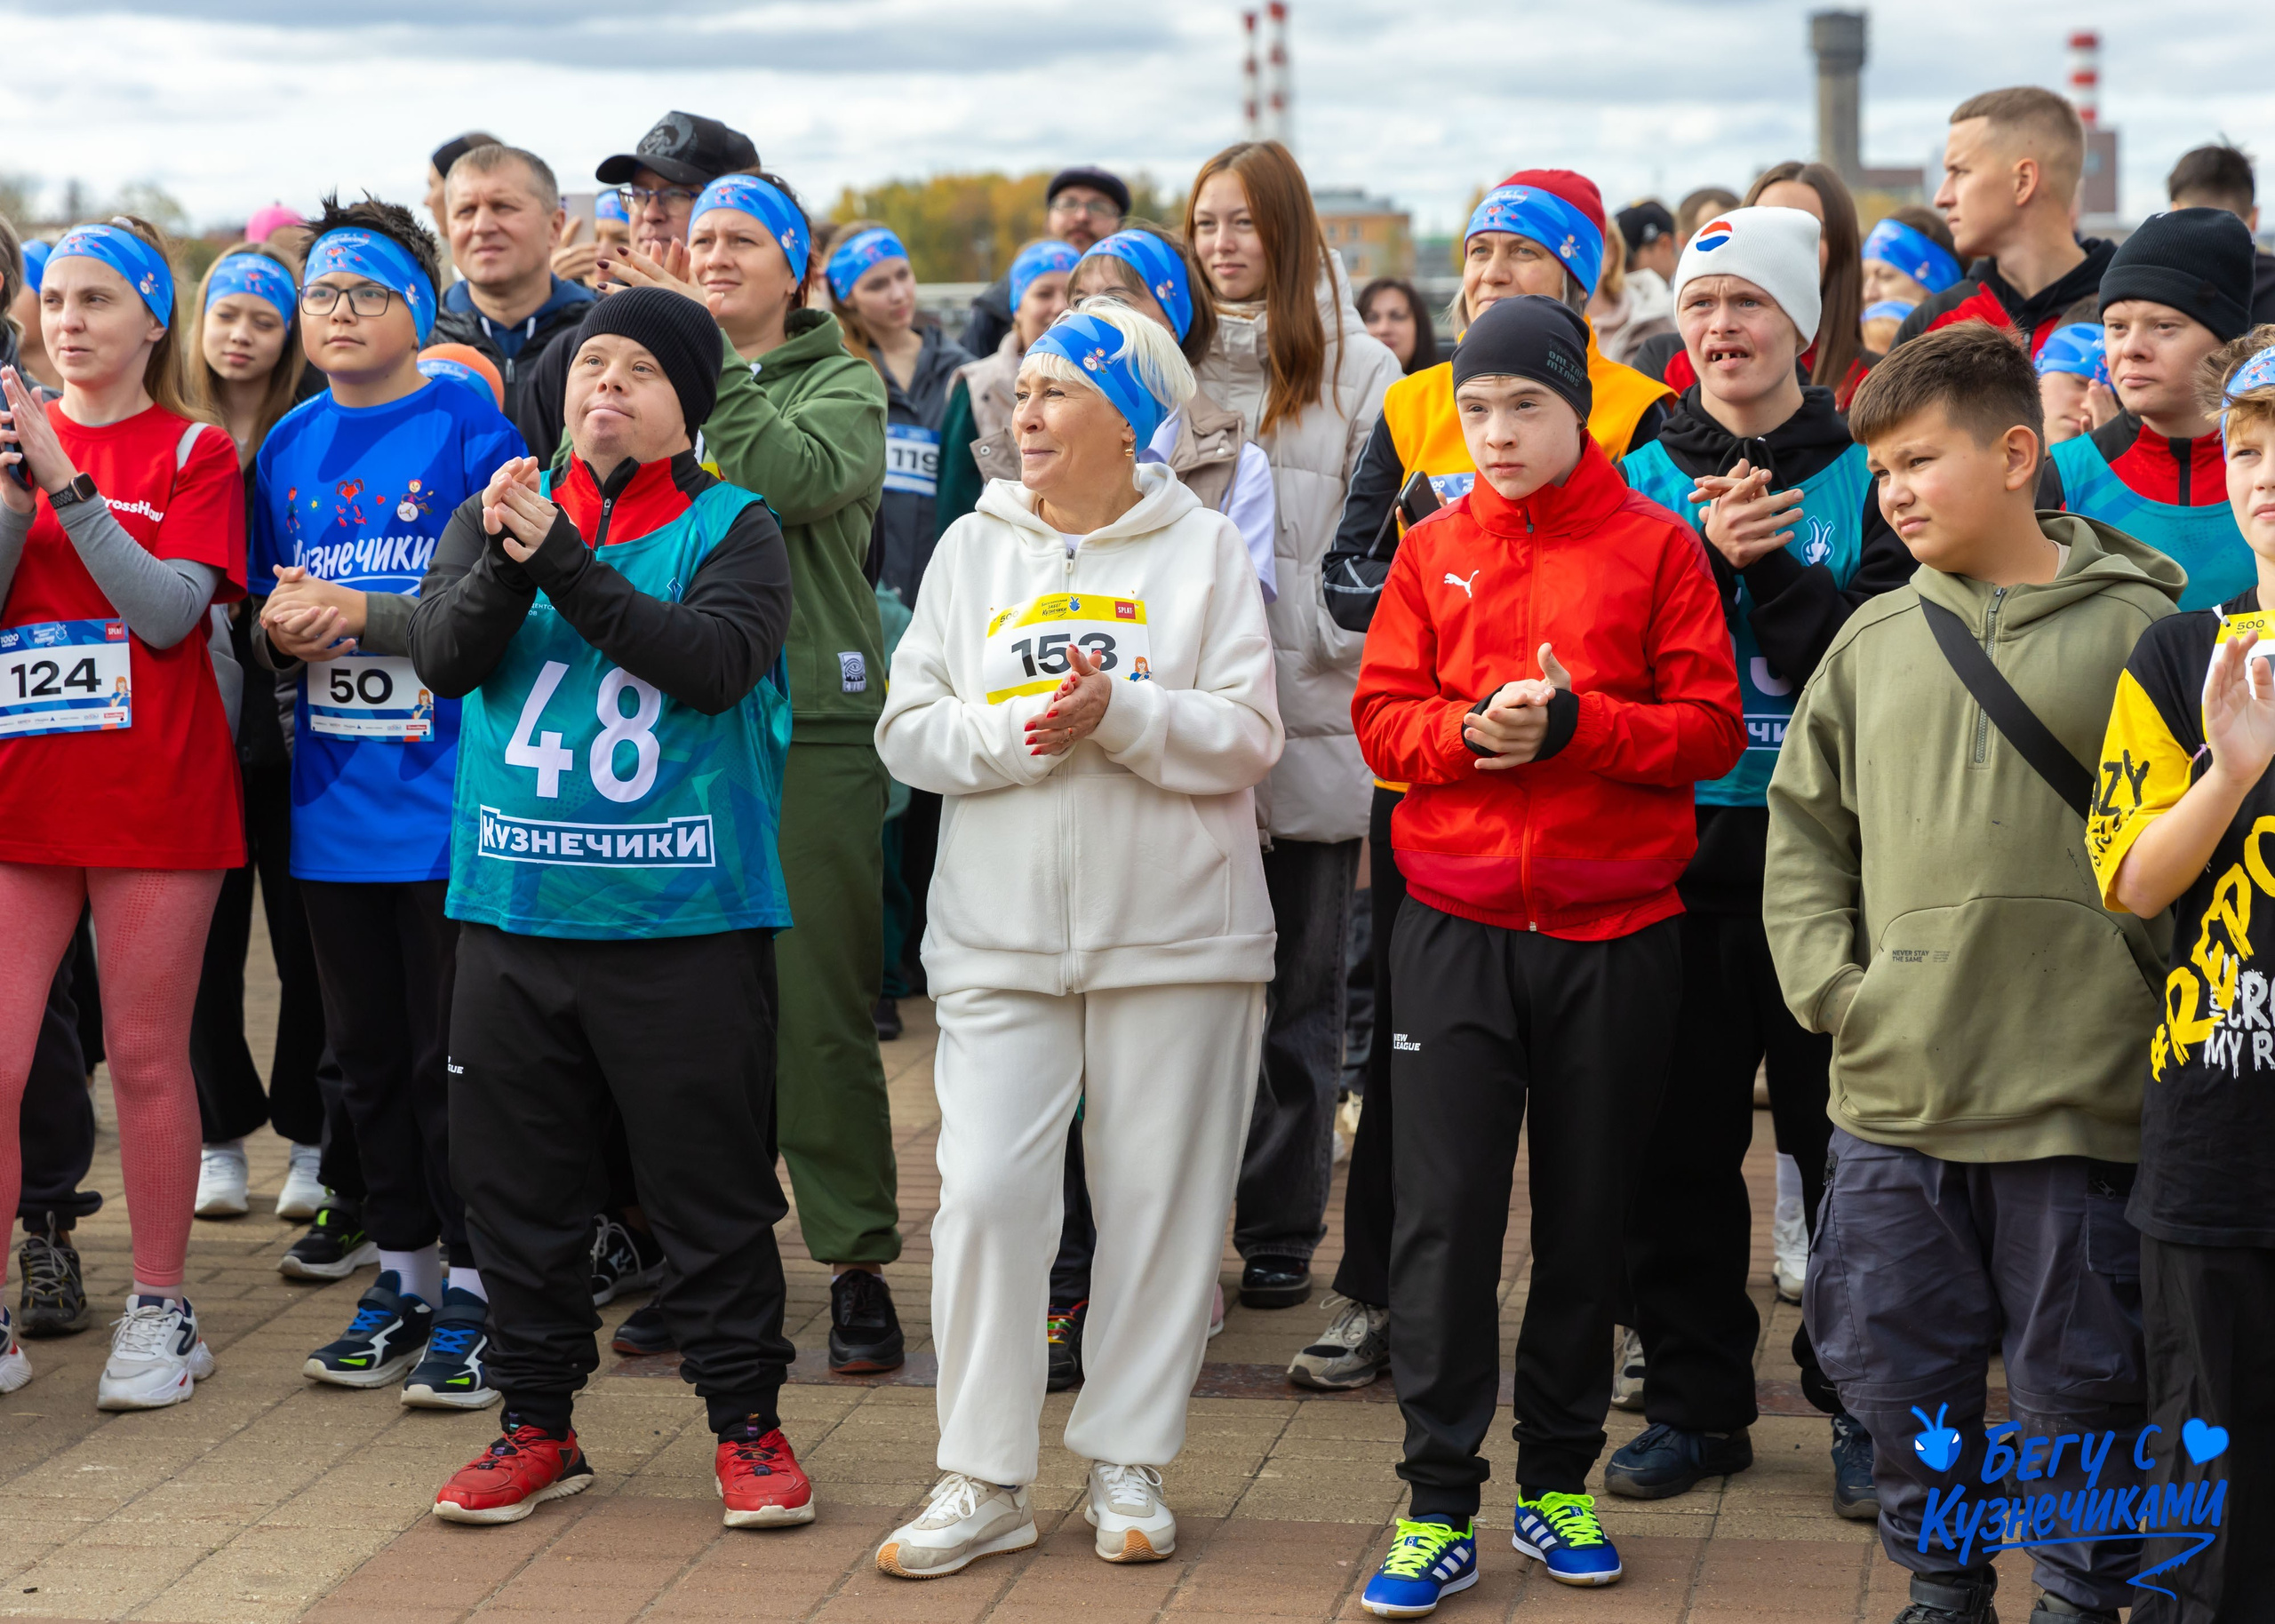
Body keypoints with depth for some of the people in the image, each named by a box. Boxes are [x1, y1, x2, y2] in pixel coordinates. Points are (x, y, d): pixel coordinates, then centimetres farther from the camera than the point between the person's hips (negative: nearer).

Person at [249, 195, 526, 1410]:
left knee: (457, 1058, -1)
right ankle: (401, 1273, 24)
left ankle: (474, 1291, 8)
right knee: (367, 1055, 13)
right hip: (333, 805, 6)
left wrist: (366, 612, -19)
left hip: (449, 799, -6)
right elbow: (263, 615, 18)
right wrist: (279, 628, -5)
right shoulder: (287, 448, 11)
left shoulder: (470, 430, -6)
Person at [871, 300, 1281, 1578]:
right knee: (986, 1190, -5)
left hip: (1175, 932, -1)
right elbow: (909, 730, 3)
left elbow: (1248, 739, -6)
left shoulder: (1204, 548, 2)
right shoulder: (976, 547, 9)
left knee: (1160, 1197, 4)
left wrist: (1120, 713, -20)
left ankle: (1131, 1461, 18)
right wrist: (1018, 733, -14)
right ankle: (985, 1480, 5)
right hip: (1002, 932, 2)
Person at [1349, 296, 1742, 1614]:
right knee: (1445, 1211, -3)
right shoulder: (1433, 552, 8)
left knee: (1589, 1211, 8)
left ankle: (1561, 1481, 22)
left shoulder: (1654, 547, 1)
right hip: (1456, 926, 1)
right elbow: (1381, 718, 4)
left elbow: (1711, 727, -4)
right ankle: (1440, 1505, 4)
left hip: (1614, 931, -1)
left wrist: (1574, 721, -18)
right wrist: (1471, 727, -15)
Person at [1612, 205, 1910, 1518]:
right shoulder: (1644, 478, 8)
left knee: (1846, 1141, 2)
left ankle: (1864, 1407, 15)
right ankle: (1695, 1401, 20)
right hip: (1674, 852, 2)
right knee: (1680, 1145, 7)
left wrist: (1766, 565, -19)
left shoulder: (1866, 479, 1)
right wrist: (1710, 557, -15)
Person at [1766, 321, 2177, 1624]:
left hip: (2076, 1097, -4)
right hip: (1893, 1091, 4)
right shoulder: (1875, 643, 10)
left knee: (2078, 1379, 6)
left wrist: (2152, 1010, -8)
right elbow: (1804, 824, 15)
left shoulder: (2135, 626, -2)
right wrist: (1825, 981, 3)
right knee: (1898, 1365, 10)